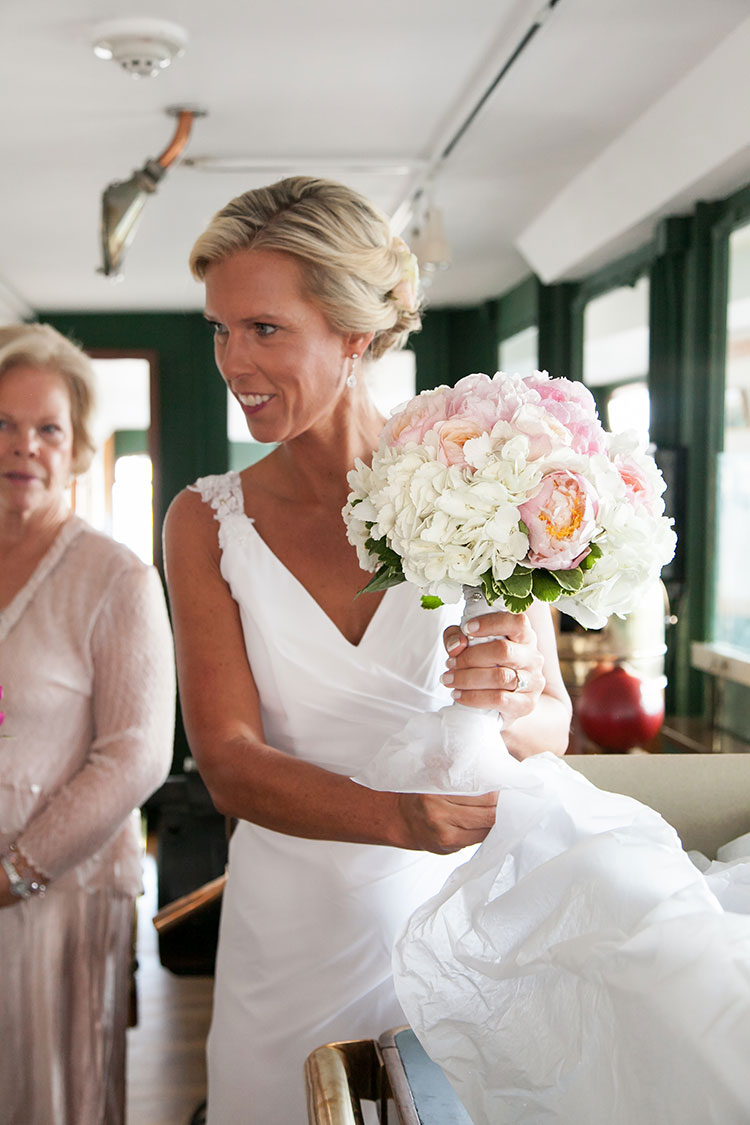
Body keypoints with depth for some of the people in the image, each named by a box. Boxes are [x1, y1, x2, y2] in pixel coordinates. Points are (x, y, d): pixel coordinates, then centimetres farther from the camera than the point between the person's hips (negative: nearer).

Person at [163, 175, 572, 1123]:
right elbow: (228, 765, -12)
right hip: (293, 930, 1)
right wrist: (399, 817, -29)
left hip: (462, 906, 0)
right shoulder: (206, 523, -6)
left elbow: (552, 727, -4)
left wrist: (510, 705, -27)